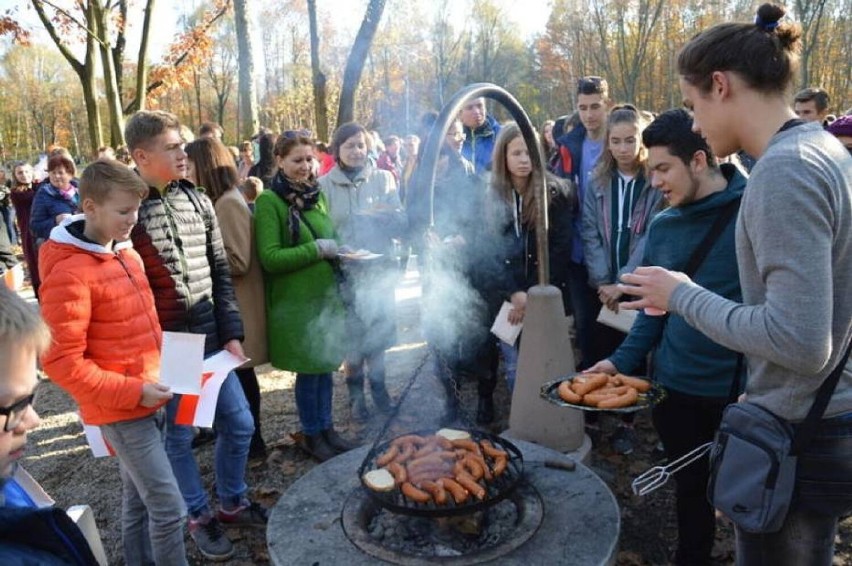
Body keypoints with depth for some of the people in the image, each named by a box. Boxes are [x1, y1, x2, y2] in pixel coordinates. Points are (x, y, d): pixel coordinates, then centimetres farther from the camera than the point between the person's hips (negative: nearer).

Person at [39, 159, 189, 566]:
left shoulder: (128, 254, 7)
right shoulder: (68, 274, -19)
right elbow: (61, 362, -19)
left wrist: (162, 371, 8)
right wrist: (131, 391, -20)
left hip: (148, 402, 8)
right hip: (120, 410, -8)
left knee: (139, 500, 20)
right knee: (169, 507, -3)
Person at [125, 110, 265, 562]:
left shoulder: (197, 201, 5)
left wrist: (232, 334, 5)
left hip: (209, 337, 5)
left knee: (239, 424, 12)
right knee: (179, 437, 10)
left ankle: (232, 502, 36)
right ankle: (198, 516, 32)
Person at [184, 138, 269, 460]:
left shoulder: (229, 203, -17)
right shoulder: (217, 201, 13)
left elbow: (237, 261, -20)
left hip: (237, 308, -9)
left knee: (240, 374, 2)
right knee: (236, 375, 16)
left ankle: (252, 442, 16)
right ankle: (245, 436, 28)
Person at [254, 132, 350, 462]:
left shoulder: (317, 196, 8)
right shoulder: (269, 201, -11)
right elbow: (270, 258, -16)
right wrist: (317, 249, -19)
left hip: (327, 295, 6)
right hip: (295, 302, -6)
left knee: (325, 365, 14)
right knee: (309, 369, 5)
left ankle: (326, 427, 30)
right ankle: (311, 435, 24)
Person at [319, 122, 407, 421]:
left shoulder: (383, 178, 3)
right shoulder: (324, 185, -1)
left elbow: (402, 224, -2)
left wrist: (380, 215, -21)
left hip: (379, 269, 1)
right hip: (345, 273, -1)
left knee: (378, 334, 10)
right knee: (353, 336, 7)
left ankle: (378, 386, 31)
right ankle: (356, 393, 25)